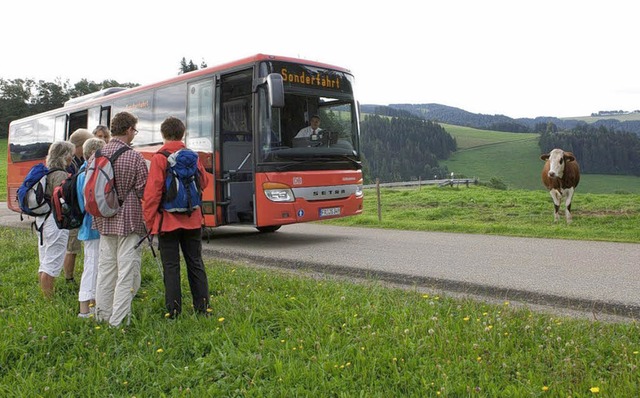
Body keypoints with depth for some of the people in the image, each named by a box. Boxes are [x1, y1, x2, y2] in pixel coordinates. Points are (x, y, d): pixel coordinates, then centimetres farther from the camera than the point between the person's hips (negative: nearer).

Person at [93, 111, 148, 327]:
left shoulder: (95, 156, 3)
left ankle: (102, 315, 26)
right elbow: (144, 191, -11)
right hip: (129, 221, -6)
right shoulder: (134, 157, -13)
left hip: (104, 221, 6)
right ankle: (118, 320, 2)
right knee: (127, 272, 0)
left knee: (105, 269, 16)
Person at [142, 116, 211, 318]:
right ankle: (202, 305, 17)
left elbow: (152, 192, -13)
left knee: (171, 266, 3)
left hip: (168, 220, -4)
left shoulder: (159, 158, -10)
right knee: (195, 263, 12)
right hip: (193, 220, 4)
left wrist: (149, 221, -6)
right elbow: (204, 182, 12)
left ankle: (173, 309, 6)